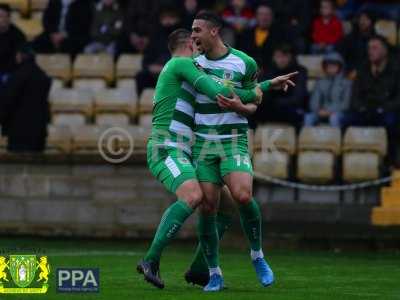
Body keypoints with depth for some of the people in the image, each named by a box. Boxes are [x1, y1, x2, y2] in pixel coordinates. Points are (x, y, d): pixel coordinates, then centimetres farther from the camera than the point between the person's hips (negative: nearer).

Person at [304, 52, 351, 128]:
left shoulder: (346, 83, 7)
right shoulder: (320, 83, 19)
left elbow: (345, 103, 0)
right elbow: (314, 101, 12)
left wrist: (331, 111, -14)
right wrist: (318, 110, -11)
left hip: (338, 112, -3)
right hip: (322, 112, 3)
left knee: (334, 118, -40)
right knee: (308, 117, -30)